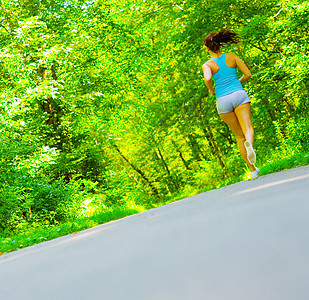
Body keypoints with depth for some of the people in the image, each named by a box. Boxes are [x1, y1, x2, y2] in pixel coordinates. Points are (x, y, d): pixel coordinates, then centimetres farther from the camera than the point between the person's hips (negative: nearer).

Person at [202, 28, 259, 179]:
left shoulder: (207, 65, 1)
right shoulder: (231, 57, 6)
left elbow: (208, 78, -20)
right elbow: (248, 74, 4)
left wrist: (211, 90, 0)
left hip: (223, 100, 0)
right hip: (239, 94, 0)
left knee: (239, 136, 10)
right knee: (248, 129, -9)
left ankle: (253, 169, 10)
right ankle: (249, 143, -47)